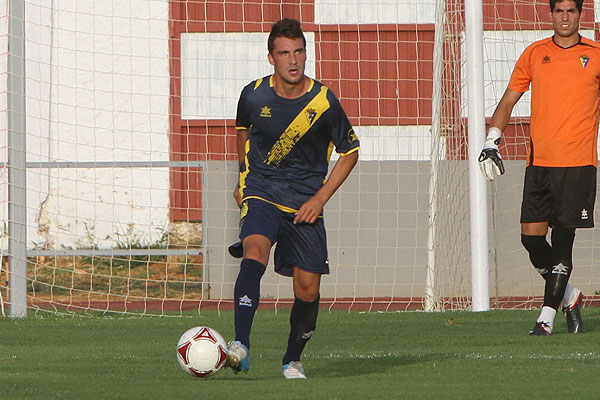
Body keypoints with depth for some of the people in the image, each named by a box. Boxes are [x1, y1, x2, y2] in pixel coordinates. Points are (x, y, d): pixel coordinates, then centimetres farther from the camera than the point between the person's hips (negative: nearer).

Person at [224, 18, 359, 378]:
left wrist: (320, 198, -5)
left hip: (305, 204, 1)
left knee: (308, 289, -1)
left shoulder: (323, 102, -9)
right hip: (260, 195, -1)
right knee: (254, 252, -30)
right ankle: (240, 348, -40)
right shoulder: (254, 95, -5)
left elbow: (350, 151, 4)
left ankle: (293, 360, 24)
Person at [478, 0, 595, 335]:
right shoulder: (535, 54, 10)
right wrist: (492, 141, 3)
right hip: (539, 160, 3)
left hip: (578, 162, -3)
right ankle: (569, 296, 19)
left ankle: (548, 317, -4)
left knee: (562, 239, -8)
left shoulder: (594, 55, 4)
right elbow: (508, 101, 15)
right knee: (531, 237, -2)